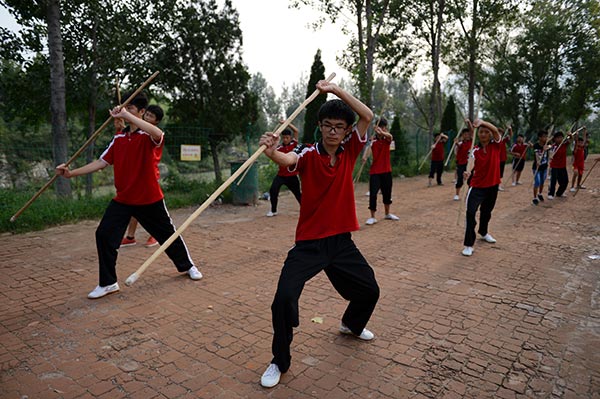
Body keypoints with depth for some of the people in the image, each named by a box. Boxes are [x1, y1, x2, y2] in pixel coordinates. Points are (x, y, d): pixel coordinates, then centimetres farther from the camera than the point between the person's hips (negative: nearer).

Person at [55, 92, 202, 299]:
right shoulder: (119, 137, 7)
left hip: (150, 199, -4)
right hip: (123, 199, 5)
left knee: (168, 234, 10)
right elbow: (102, 162, 8)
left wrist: (126, 115, -34)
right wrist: (72, 173, 0)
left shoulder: (148, 136, -11)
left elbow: (158, 134, -37)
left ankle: (187, 265, 35)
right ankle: (108, 283, 9)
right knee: (104, 234, -6)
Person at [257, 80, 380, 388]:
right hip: (309, 244, -4)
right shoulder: (309, 154, -9)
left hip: (342, 242, 4)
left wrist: (336, 89, -14)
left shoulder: (349, 150, 2)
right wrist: (271, 152, -54)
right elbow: (288, 160, -32)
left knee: (369, 290, 16)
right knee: (284, 298, -17)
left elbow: (367, 116, -9)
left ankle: (352, 324, 51)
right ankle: (280, 362, 8)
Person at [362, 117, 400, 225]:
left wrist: (382, 132, -50)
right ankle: (372, 217, 1)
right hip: (375, 172, -3)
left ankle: (387, 214, 33)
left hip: (386, 171, 4)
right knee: (373, 194, -8)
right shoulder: (373, 140, -7)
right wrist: (365, 157, -49)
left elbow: (390, 136, -26)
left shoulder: (387, 139, -1)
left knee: (387, 193, 15)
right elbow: (368, 148, -26)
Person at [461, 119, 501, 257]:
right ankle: (468, 245, -10)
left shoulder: (496, 145, -4)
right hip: (477, 186, -2)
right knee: (471, 212, -16)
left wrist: (482, 122, -42)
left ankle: (484, 233, 48)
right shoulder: (475, 150, -5)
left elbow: (496, 130, -24)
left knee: (486, 212, 21)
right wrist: (468, 172, -49)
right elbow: (471, 161, -26)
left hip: (493, 185, 2)